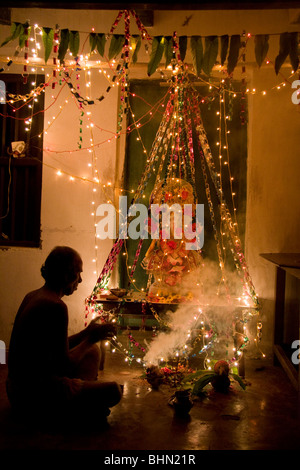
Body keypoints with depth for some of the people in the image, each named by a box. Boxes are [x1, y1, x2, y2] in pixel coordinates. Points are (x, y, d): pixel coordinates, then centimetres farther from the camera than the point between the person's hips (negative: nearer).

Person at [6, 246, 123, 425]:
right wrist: (91, 339, -6)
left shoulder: (33, 296, 7)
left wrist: (86, 333, 9)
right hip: (34, 395, -10)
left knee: (93, 351, 21)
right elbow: (64, 365, -20)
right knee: (113, 390, -11)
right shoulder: (55, 306, -23)